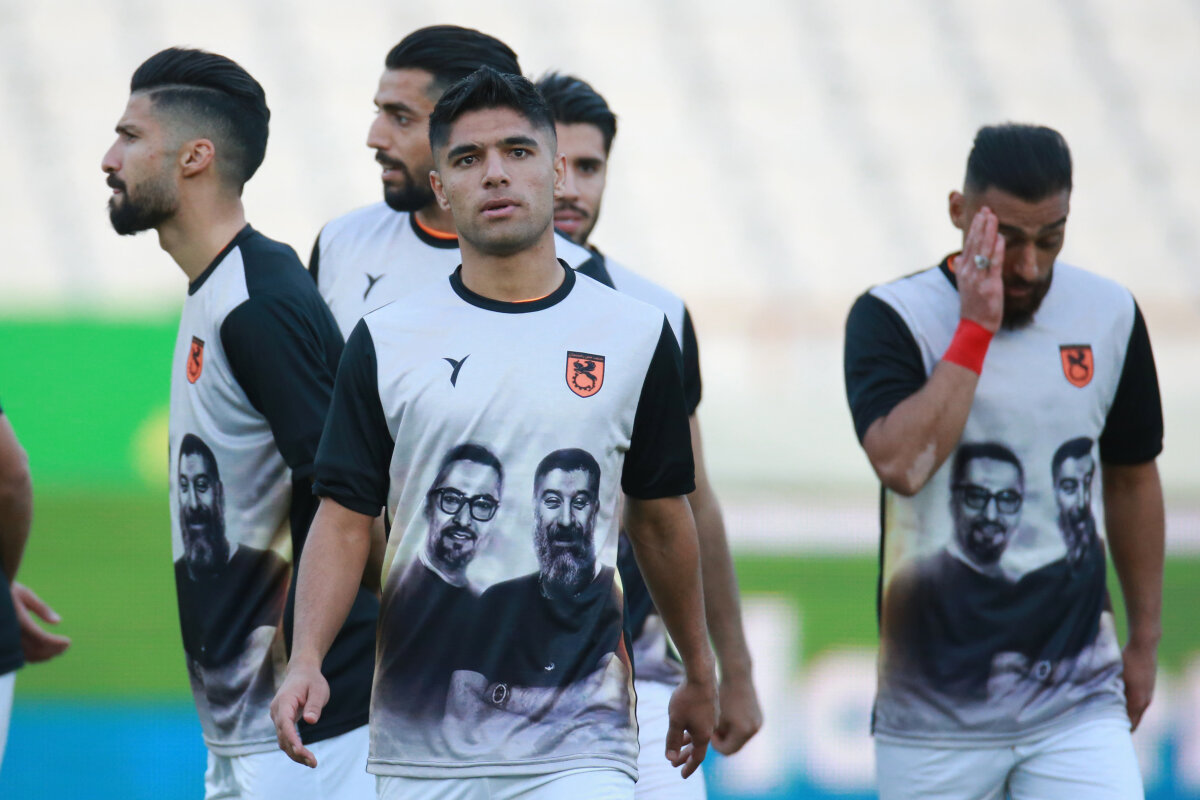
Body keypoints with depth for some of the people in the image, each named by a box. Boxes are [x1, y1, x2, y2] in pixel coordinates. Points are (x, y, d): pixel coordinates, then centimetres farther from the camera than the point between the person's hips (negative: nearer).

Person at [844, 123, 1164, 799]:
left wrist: (1145, 641, 20)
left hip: (1077, 703, 2)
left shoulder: (1109, 315, 5)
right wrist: (975, 330, -19)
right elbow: (901, 464, -23)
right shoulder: (892, 318, -7)